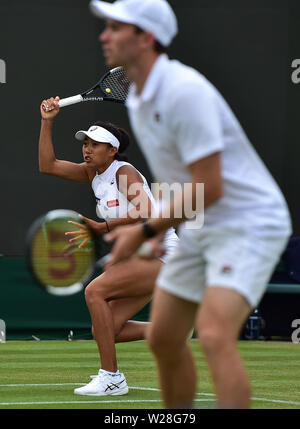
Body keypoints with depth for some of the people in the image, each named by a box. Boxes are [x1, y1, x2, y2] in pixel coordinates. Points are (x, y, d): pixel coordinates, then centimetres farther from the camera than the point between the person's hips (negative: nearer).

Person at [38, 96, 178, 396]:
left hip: (159, 254, -9)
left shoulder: (125, 173, -13)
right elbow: (48, 166, 8)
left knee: (95, 291, -24)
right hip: (139, 260, 9)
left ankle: (111, 377, -21)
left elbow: (145, 213, -28)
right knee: (103, 331, -1)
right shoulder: (93, 172, 10)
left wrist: (104, 228, -29)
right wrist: (47, 122, 0)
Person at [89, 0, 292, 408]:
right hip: (199, 229, 10)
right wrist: (156, 231, 9)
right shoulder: (138, 99, 7)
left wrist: (146, 230, -18)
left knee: (214, 334, -26)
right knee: (163, 339, 10)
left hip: (248, 224, -10)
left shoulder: (184, 90, -23)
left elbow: (209, 187, -25)